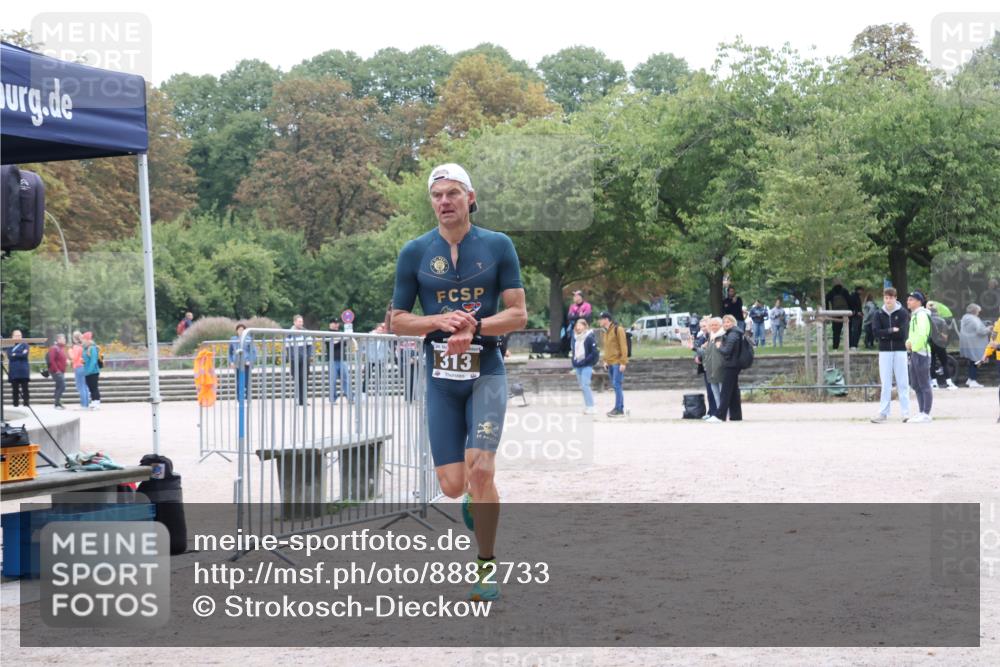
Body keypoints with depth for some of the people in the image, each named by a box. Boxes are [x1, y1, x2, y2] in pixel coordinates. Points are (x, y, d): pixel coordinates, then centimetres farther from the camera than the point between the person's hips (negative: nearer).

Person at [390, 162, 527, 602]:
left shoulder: (498, 246, 2)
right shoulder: (415, 252, 4)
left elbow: (519, 314, -1)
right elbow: (397, 321, 6)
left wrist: (474, 326, -18)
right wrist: (440, 321, -12)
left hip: (486, 371, -2)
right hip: (441, 377, 2)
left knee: (480, 470, -19)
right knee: (452, 486, -2)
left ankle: (487, 566, -3)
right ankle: (477, 501, 36)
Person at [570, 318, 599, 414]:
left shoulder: (589, 338, -10)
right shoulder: (575, 338, 10)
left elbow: (594, 353, -13)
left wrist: (585, 361, -16)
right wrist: (574, 363, 11)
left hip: (586, 366, -7)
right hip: (578, 366, 7)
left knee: (585, 386, -13)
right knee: (582, 387, 10)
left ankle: (590, 407, -10)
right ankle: (587, 406, 17)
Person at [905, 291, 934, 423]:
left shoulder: (921, 314, -12)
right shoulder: (914, 315, 18)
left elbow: (922, 334, -24)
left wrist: (914, 345, -13)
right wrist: (908, 342, 7)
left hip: (921, 352, -10)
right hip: (914, 353, 10)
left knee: (925, 385, -6)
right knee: (916, 386, 13)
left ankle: (926, 414, -4)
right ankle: (921, 412, 19)